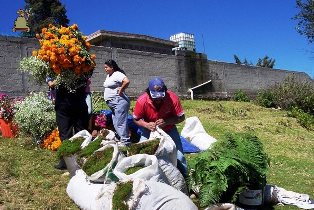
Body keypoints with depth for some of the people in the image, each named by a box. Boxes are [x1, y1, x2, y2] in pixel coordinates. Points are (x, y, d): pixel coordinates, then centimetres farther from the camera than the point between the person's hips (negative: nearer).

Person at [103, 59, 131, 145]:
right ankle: (121, 139, 21)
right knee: (116, 124, 13)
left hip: (119, 102, -11)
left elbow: (127, 81, -29)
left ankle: (125, 142, -6)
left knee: (120, 123, -11)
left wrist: (121, 90, -17)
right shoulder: (108, 76, 18)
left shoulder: (117, 74, -12)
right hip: (112, 103, 11)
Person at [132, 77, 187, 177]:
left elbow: (181, 117, -19)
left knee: (179, 156, -2)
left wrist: (166, 122, -35)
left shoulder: (173, 98, -29)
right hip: (149, 130, 1)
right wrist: (147, 125, -32)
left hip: (169, 129, 0)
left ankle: (184, 176, 23)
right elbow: (136, 119, -12)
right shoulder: (142, 101, -28)